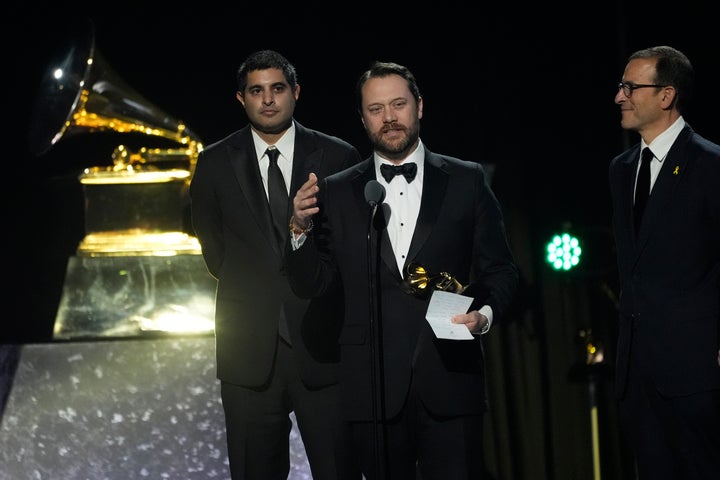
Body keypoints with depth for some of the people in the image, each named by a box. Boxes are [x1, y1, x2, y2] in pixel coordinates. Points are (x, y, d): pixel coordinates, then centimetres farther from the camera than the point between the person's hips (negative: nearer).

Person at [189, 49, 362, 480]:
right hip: (250, 350, 1)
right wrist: (252, 287, 7)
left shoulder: (338, 157, 3)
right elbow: (214, 249, 14)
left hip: (322, 346, -1)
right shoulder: (215, 164, 7)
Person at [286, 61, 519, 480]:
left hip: (449, 381, -1)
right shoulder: (338, 193, 8)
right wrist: (302, 229, -10)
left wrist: (486, 313, -11)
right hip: (374, 386, 1)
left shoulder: (467, 181, 6)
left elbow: (501, 270, 8)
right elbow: (309, 285, 7)